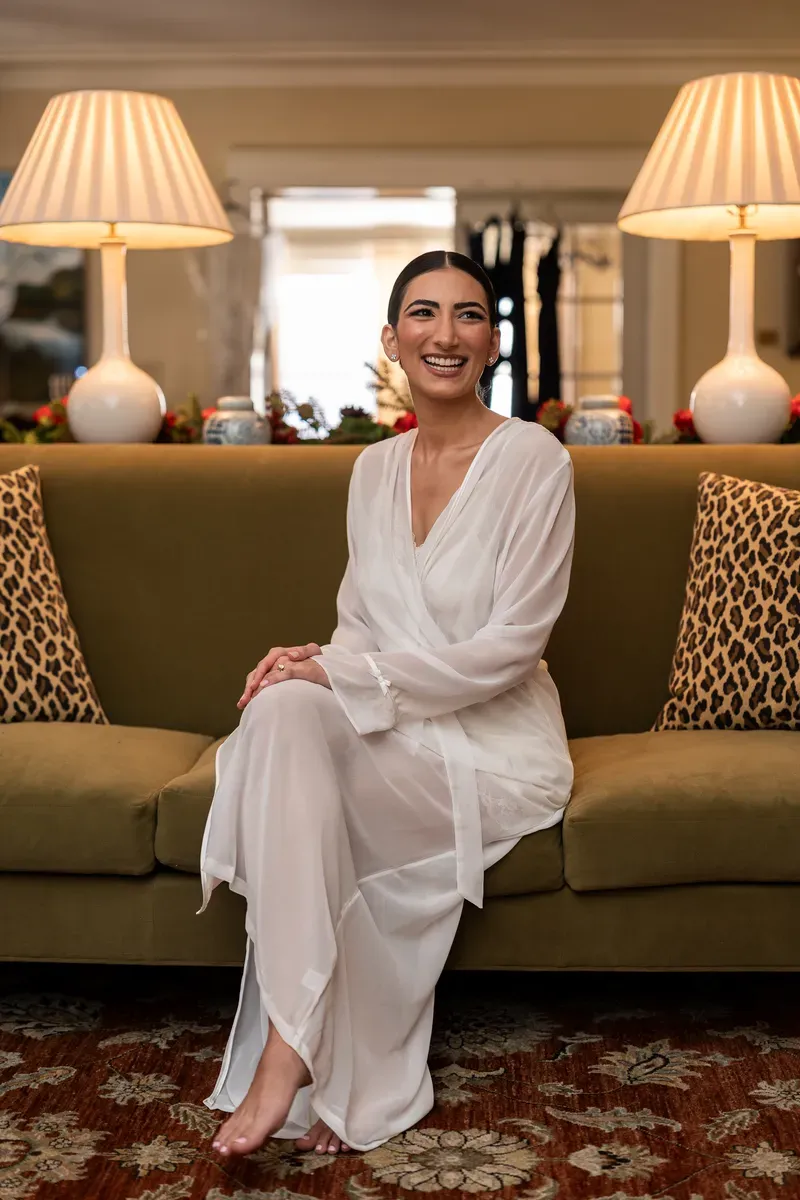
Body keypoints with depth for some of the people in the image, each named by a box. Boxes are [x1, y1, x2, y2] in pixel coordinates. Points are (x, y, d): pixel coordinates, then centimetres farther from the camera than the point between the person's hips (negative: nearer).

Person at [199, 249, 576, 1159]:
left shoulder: (532, 459, -10)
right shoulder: (373, 469, 10)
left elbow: (510, 644, -15)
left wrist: (347, 675, -19)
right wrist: (321, 662, -9)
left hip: (496, 742, -5)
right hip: (397, 733, 5)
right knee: (285, 707, -28)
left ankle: (295, 1050, -21)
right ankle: (295, 1049, -27)